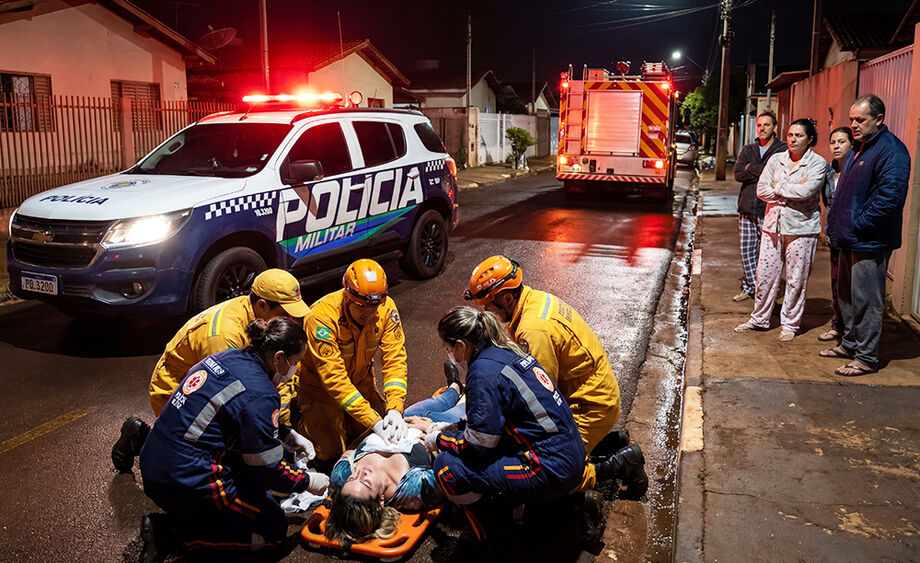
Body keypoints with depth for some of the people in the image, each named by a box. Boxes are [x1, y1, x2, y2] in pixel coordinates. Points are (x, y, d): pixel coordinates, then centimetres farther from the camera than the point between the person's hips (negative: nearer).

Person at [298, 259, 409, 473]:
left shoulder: (386, 309, -20)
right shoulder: (323, 317, -33)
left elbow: (395, 359, -19)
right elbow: (334, 378, -34)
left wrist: (395, 409, -32)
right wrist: (373, 420, -37)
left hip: (360, 381, 5)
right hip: (320, 385, -5)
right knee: (331, 455, -8)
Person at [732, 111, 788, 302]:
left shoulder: (783, 150, 1)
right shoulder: (747, 150, 16)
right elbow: (738, 174, 0)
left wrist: (751, 168, -4)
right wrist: (763, 174, -9)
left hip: (769, 209, -5)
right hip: (747, 209, 5)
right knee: (746, 252, 7)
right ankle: (749, 288, 18)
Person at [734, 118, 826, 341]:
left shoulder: (818, 163, -4)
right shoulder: (776, 159, 8)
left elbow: (806, 191, -20)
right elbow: (761, 190, -1)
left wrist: (778, 187, -8)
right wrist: (790, 195, -10)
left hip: (801, 228, -4)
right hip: (773, 225, 4)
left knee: (796, 280, 3)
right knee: (765, 274, 7)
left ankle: (789, 324, 16)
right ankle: (759, 319, 22)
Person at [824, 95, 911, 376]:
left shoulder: (891, 151, -16)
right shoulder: (858, 148, 15)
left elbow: (890, 196, -25)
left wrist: (857, 224, -21)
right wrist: (835, 225, 14)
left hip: (869, 242, -10)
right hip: (849, 239, 10)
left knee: (865, 300, -2)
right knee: (846, 294, 19)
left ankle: (866, 358, 8)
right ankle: (850, 344, 33)